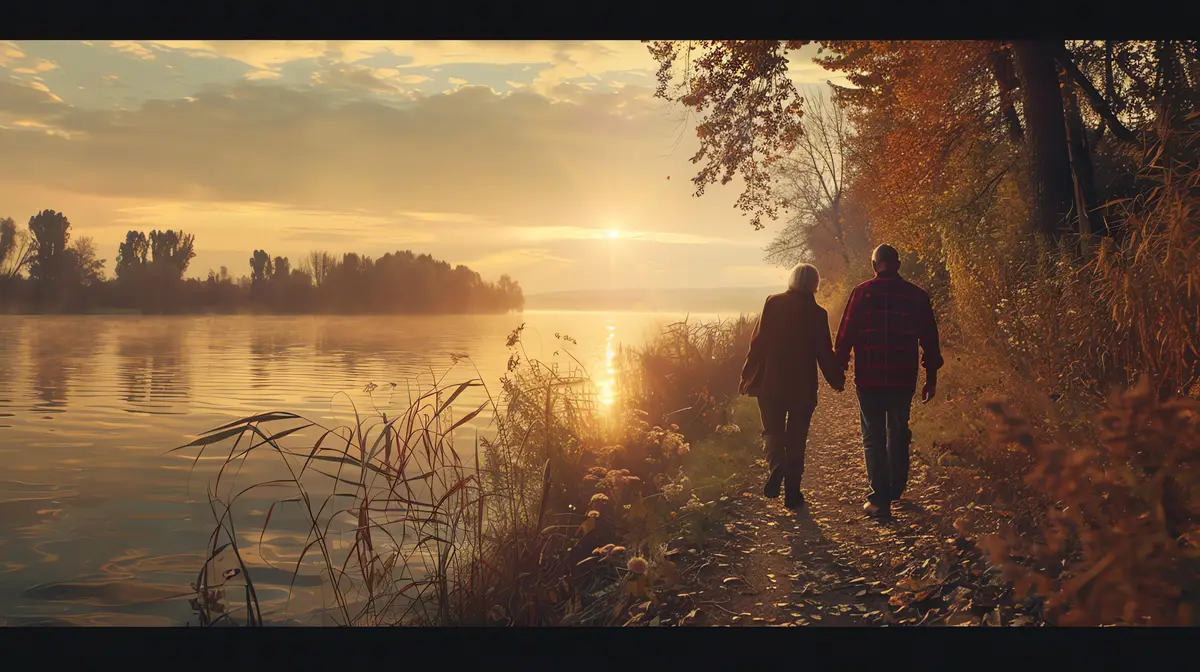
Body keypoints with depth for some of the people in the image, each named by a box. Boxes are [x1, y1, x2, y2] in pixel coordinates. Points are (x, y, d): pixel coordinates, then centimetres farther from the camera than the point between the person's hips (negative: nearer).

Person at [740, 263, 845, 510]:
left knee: (773, 430, 14)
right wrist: (837, 380, 13)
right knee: (796, 439, 10)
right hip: (803, 387, 0)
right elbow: (824, 352, -2)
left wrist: (748, 375, 0)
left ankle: (776, 466, -16)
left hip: (770, 383, 0)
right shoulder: (817, 314, -4)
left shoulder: (773, 303, -4)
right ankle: (792, 493, 12)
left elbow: (758, 342, -6)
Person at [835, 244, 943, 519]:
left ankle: (880, 500, -1)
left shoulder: (863, 292, -6)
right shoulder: (917, 295, 4)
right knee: (898, 434, 18)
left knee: (874, 437, 2)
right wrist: (931, 377, 14)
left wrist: (839, 367, 5)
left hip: (869, 379, -3)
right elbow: (929, 339, 6)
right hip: (903, 379, 3)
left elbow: (846, 333, -7)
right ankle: (895, 490, 32)